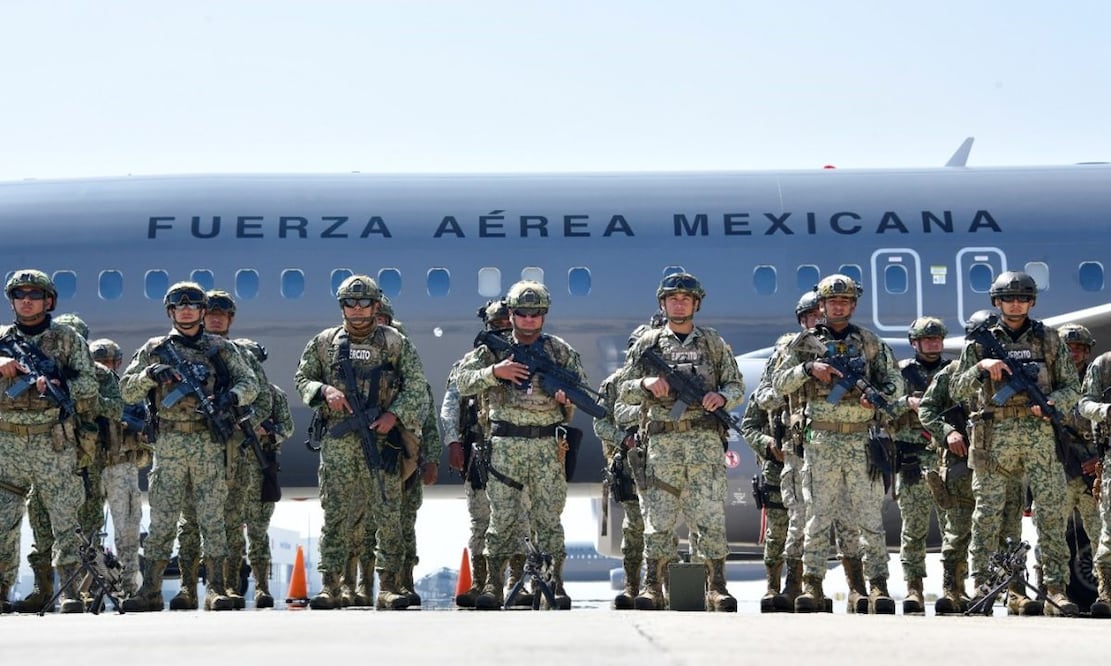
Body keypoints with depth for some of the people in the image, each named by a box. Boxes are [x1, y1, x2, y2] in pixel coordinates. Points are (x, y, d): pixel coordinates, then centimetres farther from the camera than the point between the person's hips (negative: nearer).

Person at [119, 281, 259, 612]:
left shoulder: (221, 348, 9)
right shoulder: (155, 349, 9)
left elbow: (250, 383, 8)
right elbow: (126, 390, 9)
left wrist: (230, 397, -13)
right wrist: (149, 374, -11)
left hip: (210, 442, 0)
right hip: (169, 444, 0)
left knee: (212, 517, -1)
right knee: (162, 519, 1)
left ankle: (216, 589, 2)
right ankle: (150, 591, 4)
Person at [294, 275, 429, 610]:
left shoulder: (396, 343, 6)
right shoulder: (323, 343, 10)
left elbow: (416, 387, 5)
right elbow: (301, 378, 14)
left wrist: (394, 415, -9)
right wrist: (324, 390, -6)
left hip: (382, 440, -1)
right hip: (337, 442, 1)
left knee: (388, 516, -3)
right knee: (335, 516, 1)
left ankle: (388, 588, 0)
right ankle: (329, 587, 5)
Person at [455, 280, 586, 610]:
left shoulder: (560, 351, 9)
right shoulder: (494, 349, 6)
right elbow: (462, 382, 0)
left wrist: (569, 397, -10)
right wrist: (494, 372, -15)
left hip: (548, 445, 1)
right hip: (506, 444, -1)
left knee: (549, 516, 1)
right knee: (502, 516, -1)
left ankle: (556, 583, 6)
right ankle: (493, 584, 4)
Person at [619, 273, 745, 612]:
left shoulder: (713, 343, 12)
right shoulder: (647, 343, 11)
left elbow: (737, 386, 13)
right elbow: (624, 391, 12)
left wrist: (722, 396, -9)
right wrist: (645, 384, -9)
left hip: (705, 441, 0)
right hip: (662, 441, 0)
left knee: (711, 516, -5)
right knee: (659, 518, 0)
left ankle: (717, 587, -1)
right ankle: (653, 588, 5)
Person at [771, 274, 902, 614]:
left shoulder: (870, 341, 11)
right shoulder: (807, 342, 8)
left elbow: (894, 378, 11)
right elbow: (779, 382, 6)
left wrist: (879, 396, -9)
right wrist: (808, 368, -11)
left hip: (862, 439, 1)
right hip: (821, 441, 0)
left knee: (870, 515, -1)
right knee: (818, 515, 1)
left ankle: (878, 585, 1)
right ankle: (812, 584, 4)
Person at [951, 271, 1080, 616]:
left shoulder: (1049, 339, 11)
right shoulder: (981, 341, 9)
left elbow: (1073, 387, 11)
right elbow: (957, 390, 6)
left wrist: (1053, 402, -10)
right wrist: (981, 366, -11)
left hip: (1040, 435, 1)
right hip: (995, 436, 0)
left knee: (1052, 512, -4)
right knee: (987, 512, 0)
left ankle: (1056, 588, -3)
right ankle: (979, 584, 4)